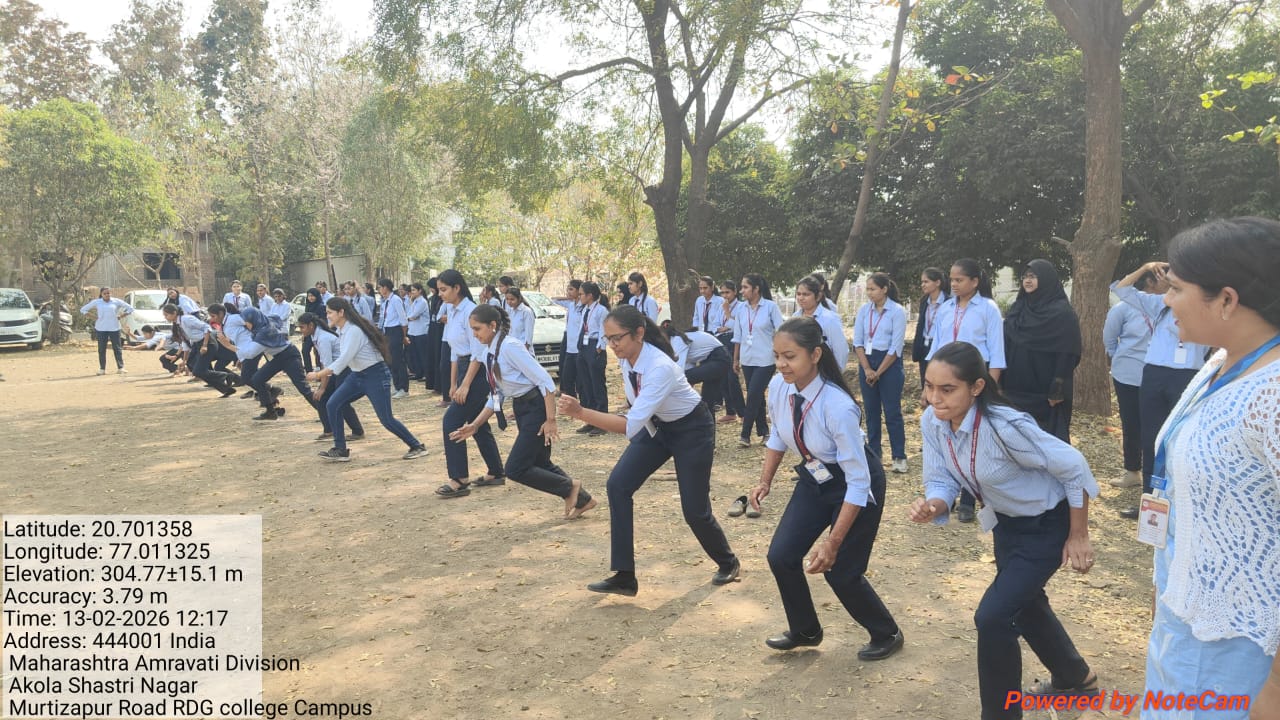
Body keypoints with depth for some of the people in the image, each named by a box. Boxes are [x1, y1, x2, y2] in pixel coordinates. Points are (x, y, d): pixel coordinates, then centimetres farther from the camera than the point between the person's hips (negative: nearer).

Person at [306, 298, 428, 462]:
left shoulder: (354, 331, -23)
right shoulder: (342, 330, 4)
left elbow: (343, 361, -28)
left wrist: (318, 374, -24)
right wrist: (323, 374, 7)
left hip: (376, 376, -9)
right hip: (357, 375, 9)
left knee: (386, 419, -6)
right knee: (332, 405, 0)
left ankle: (417, 447, 9)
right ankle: (340, 450, 9)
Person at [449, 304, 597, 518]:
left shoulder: (510, 346, -20)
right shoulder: (488, 353, 7)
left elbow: (545, 381, -22)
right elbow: (496, 396, 14)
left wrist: (550, 420, -23)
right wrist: (475, 425, 9)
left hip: (538, 406, -9)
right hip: (521, 408, 9)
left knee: (515, 469, -9)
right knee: (540, 464, 16)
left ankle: (570, 487, 9)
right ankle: (582, 500, 33)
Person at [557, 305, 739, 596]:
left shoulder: (659, 367, -38)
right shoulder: (626, 356, -14)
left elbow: (630, 426, -44)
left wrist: (580, 413, -50)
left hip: (691, 430, -7)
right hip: (657, 425, 7)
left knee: (694, 509, -2)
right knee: (617, 486, -9)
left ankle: (728, 563, 31)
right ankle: (624, 577, -2)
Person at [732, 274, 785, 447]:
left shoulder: (771, 306, -9)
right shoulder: (742, 308, 4)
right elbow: (738, 336, 12)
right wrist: (735, 359, 14)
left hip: (765, 360, -5)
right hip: (747, 360, 5)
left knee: (753, 395, -9)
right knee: (756, 396, 10)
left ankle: (745, 435, -2)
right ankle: (763, 432, 21)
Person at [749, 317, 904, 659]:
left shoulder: (838, 406, -35)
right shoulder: (778, 387, -17)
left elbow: (858, 481, -29)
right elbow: (778, 435, 5)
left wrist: (833, 543, -29)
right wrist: (765, 481, -4)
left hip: (857, 484, -6)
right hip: (815, 479, 6)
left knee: (840, 571, 0)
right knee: (781, 556, 0)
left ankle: (886, 635, 29)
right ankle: (805, 630, 27)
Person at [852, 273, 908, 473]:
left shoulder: (897, 311, -9)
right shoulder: (863, 310, 4)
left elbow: (896, 347, -11)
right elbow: (857, 341, 4)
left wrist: (878, 372, -11)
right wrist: (867, 369, -7)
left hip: (889, 363, -4)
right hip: (867, 362, 4)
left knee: (892, 412, -3)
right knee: (871, 411, 9)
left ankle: (899, 457, 3)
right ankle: (873, 454, 17)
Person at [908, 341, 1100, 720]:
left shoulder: (1004, 426, -36)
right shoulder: (932, 422, -17)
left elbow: (1073, 467, -24)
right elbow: (942, 481, -7)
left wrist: (1078, 536, -15)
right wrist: (932, 506, -31)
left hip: (1048, 524, -8)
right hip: (1006, 522, 8)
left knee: (992, 616, -14)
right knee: (1023, 604, 26)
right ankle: (1076, 678, 54)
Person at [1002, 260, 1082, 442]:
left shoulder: (1062, 312, -8)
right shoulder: (1017, 308, 10)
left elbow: (1067, 354, -13)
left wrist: (1058, 389, -18)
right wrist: (1001, 382, 7)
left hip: (1045, 390, -6)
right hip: (1017, 387, 6)